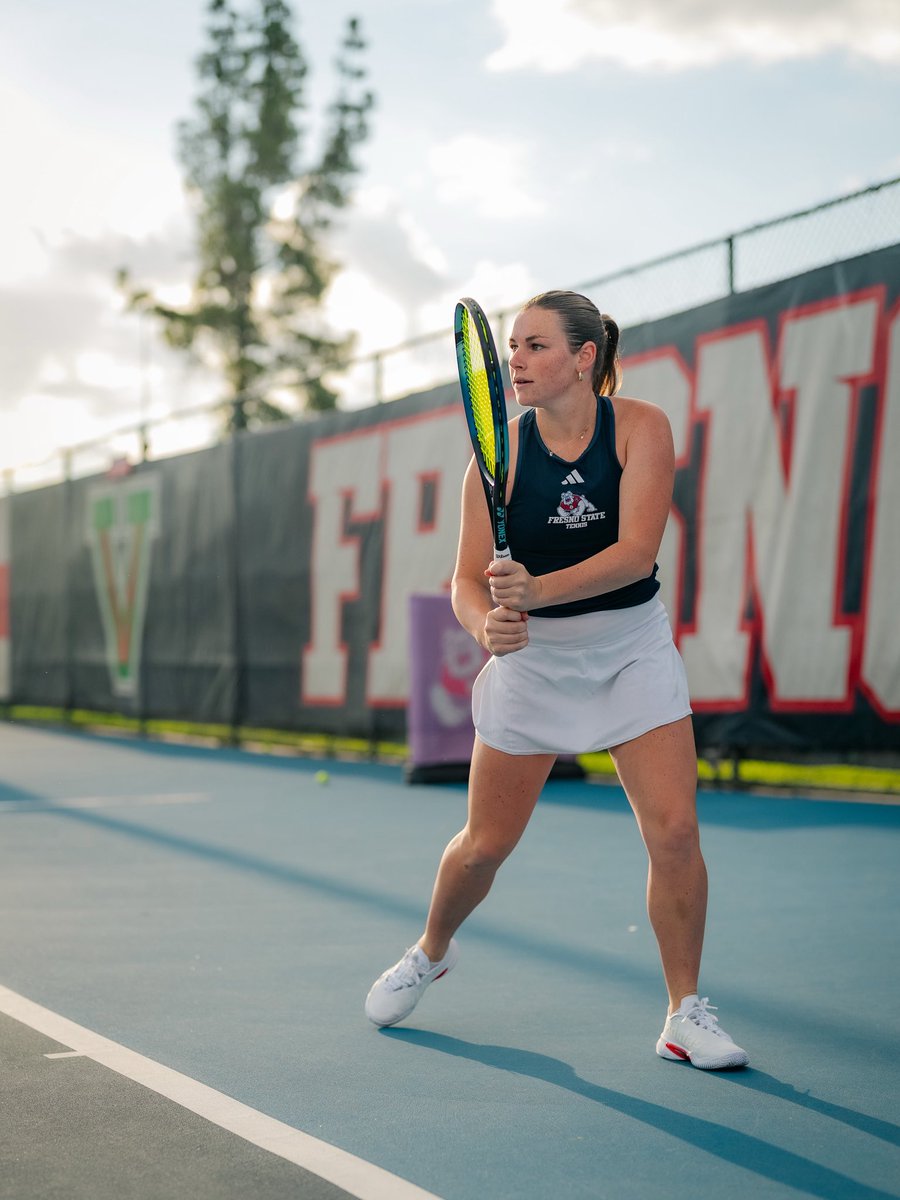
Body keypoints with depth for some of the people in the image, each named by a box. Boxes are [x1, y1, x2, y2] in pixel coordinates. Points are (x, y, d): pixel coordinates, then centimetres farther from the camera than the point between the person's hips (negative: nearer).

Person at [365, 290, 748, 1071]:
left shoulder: (641, 428, -13)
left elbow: (637, 551, -24)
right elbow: (468, 580, -11)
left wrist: (537, 589, -38)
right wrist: (486, 622, -34)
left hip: (633, 653, -1)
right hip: (532, 658, 1)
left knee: (675, 832, -12)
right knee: (485, 843, 7)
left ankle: (686, 1014, 4)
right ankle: (431, 953, 38)